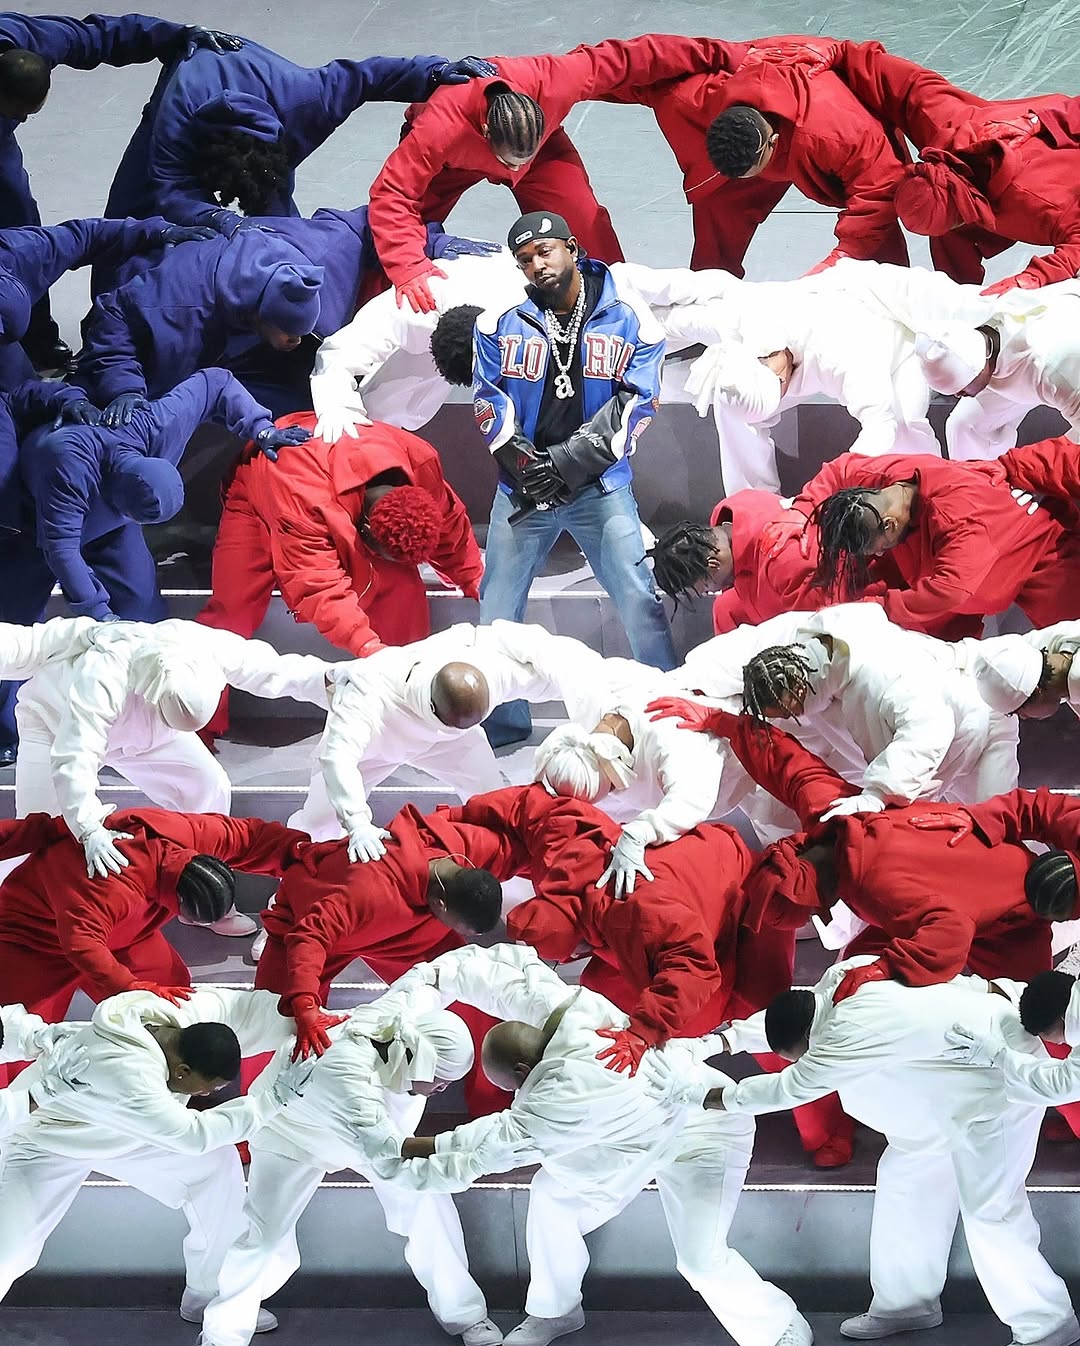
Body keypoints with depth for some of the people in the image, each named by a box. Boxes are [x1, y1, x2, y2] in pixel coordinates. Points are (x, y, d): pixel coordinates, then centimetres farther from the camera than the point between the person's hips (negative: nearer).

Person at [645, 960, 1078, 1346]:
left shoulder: (848, 1039, -34)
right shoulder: (842, 978, -9)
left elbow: (787, 1088, -26)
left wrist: (698, 1093, -20)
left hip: (1000, 1087, -10)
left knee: (989, 1212, -9)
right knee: (907, 1179, 14)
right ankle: (907, 1301, 26)